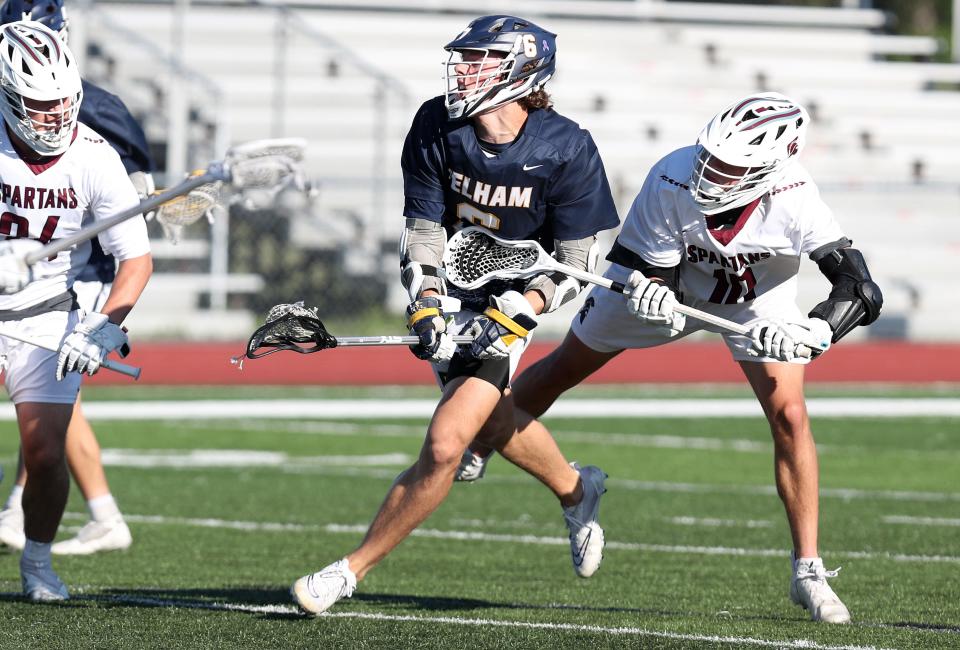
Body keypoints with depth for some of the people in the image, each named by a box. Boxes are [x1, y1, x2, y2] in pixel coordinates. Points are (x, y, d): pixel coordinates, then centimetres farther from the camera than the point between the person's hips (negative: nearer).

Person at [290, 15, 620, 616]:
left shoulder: (566, 150, -19)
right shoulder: (436, 128, -11)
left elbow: (573, 265, -12)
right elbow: (424, 230, -2)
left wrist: (512, 318, -23)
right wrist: (427, 305, -17)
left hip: (514, 299, -4)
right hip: (453, 293, 4)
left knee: (445, 446, -14)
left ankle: (352, 571, -3)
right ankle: (576, 489, 45)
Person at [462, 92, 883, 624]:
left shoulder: (793, 200, -40)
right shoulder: (672, 182, -38)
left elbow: (860, 289, -42)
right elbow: (650, 272, -26)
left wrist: (815, 333, -58)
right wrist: (653, 297, -49)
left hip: (756, 300, -1)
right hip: (672, 282, 1)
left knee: (789, 416, -17)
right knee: (564, 368, 15)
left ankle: (808, 571, -5)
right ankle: (484, 438, 44)